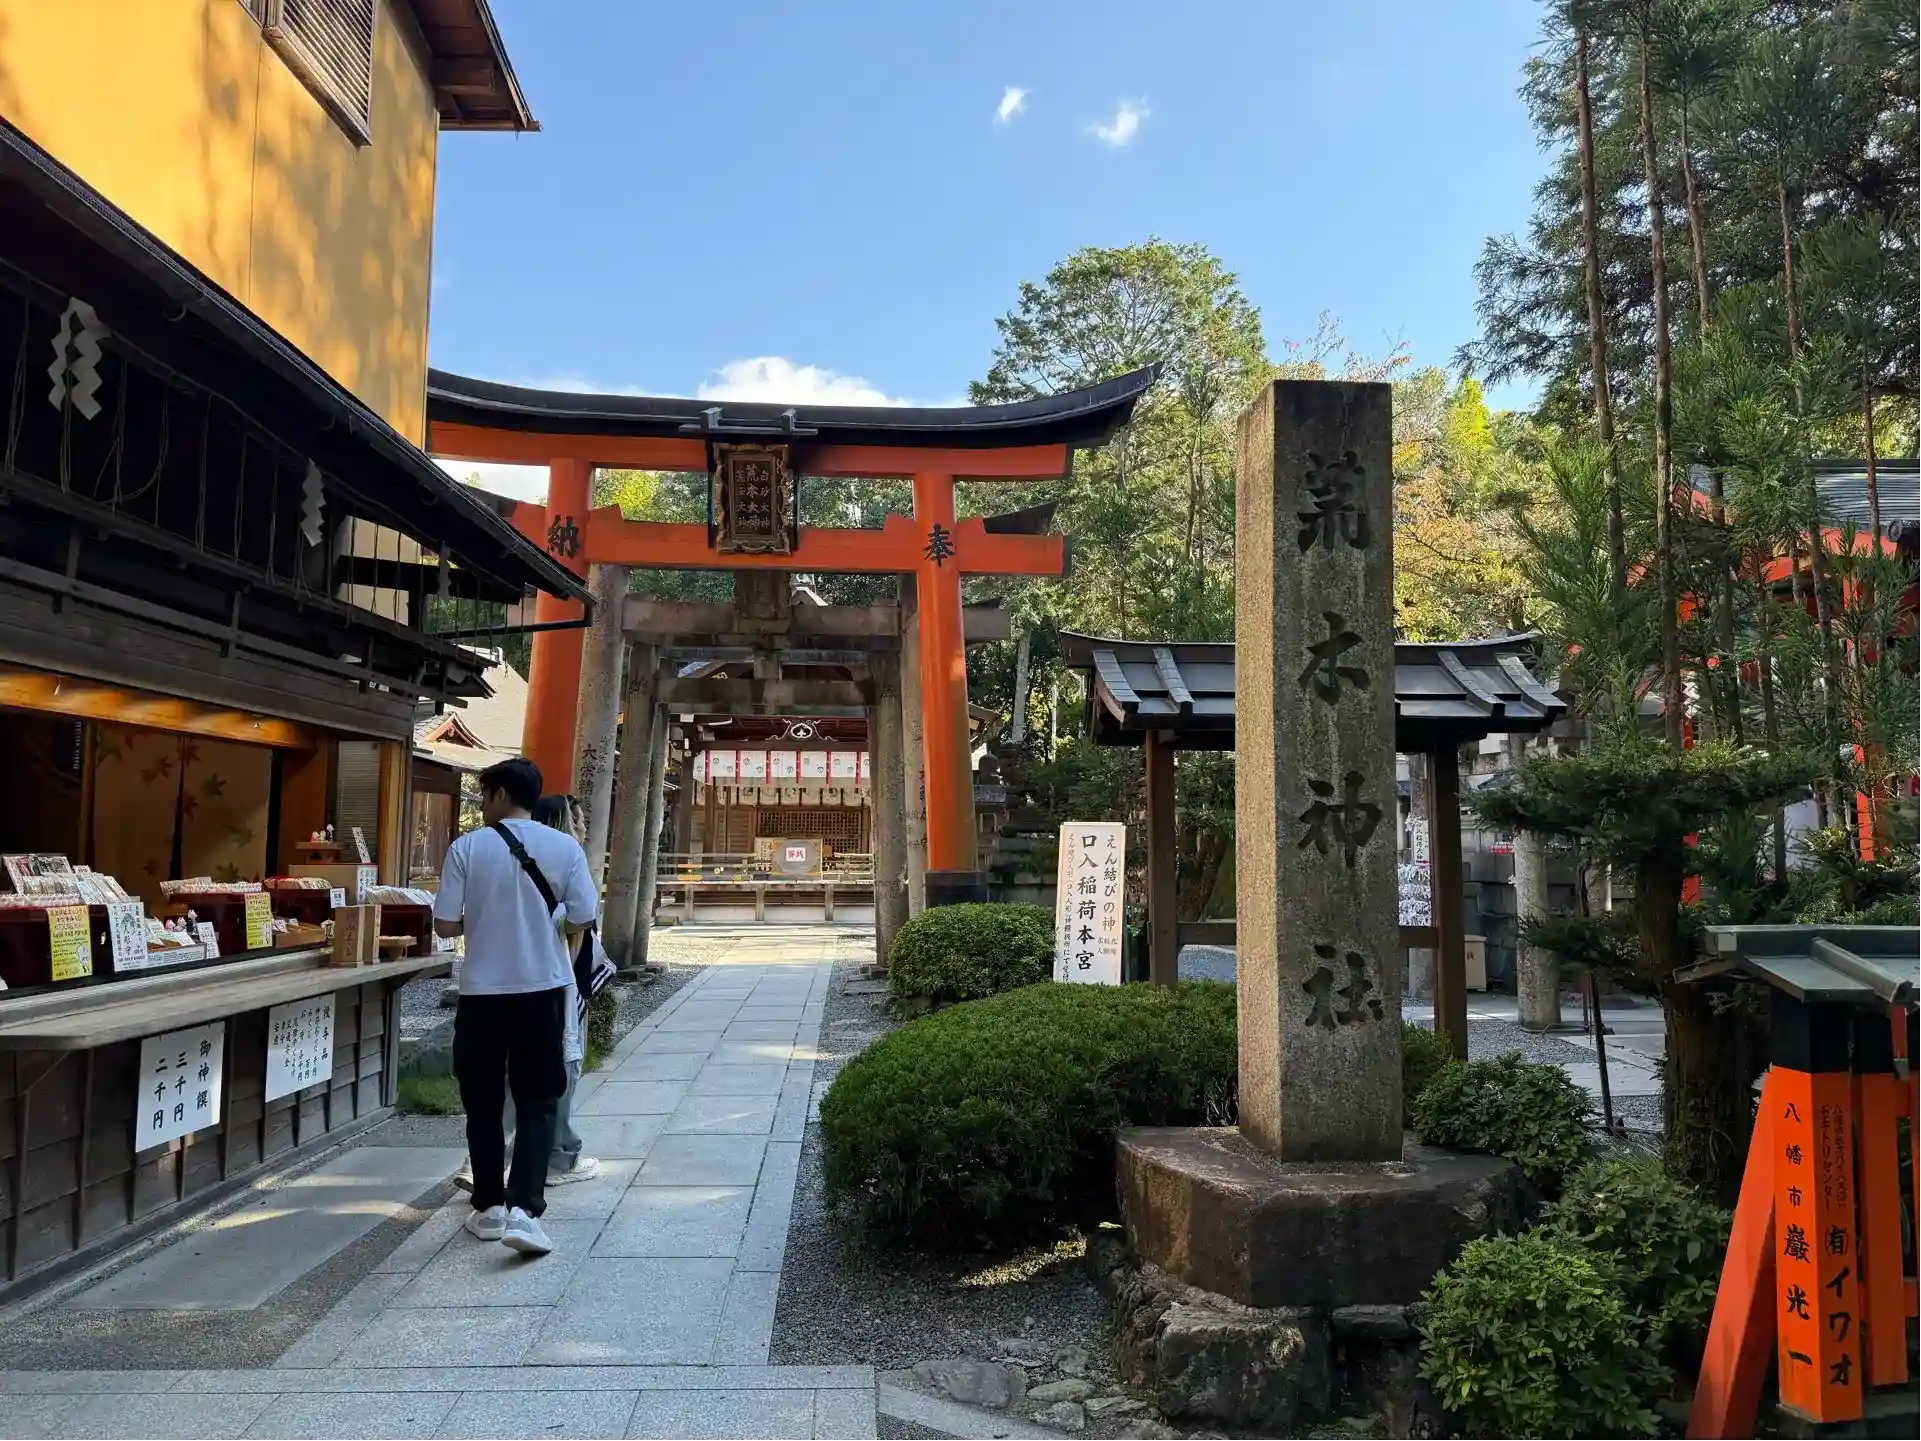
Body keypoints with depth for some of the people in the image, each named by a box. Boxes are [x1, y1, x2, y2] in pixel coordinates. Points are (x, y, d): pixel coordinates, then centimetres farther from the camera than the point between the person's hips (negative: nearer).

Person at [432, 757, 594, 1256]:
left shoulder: (466, 848, -6)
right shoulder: (564, 847, -4)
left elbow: (444, 925, -4)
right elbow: (581, 921, -2)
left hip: (482, 991, 0)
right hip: (543, 989, 0)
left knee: (483, 1103, 14)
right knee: (537, 1102, 6)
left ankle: (490, 1208, 22)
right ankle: (523, 1209, -7)